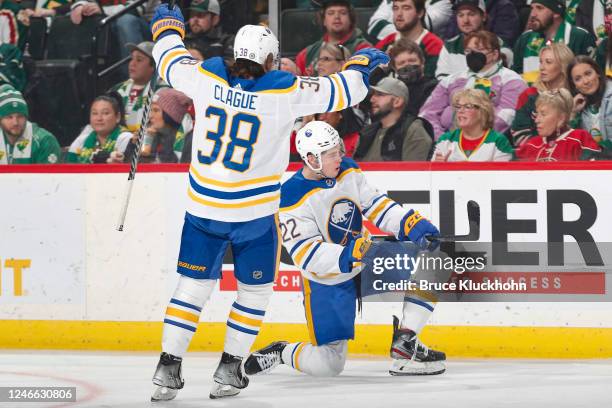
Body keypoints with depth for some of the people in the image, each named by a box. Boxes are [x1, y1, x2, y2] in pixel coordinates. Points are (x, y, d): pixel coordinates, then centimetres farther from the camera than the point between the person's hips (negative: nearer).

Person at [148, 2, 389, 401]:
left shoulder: (207, 78, -7)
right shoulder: (285, 92, -14)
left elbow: (171, 61, 12)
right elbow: (341, 91, -4)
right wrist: (361, 64, 17)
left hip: (203, 208, 3)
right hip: (255, 215, -3)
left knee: (193, 286, 12)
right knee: (255, 291, 15)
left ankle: (168, 367, 6)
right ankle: (229, 369, 13)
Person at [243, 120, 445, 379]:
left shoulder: (348, 171, -4)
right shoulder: (293, 198, -23)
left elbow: (376, 205, 2)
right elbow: (308, 255, -27)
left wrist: (413, 225, -15)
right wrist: (354, 255, -40)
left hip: (363, 263, 6)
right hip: (326, 282, -6)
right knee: (326, 365, -9)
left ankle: (405, 345, -4)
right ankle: (280, 353, 22)